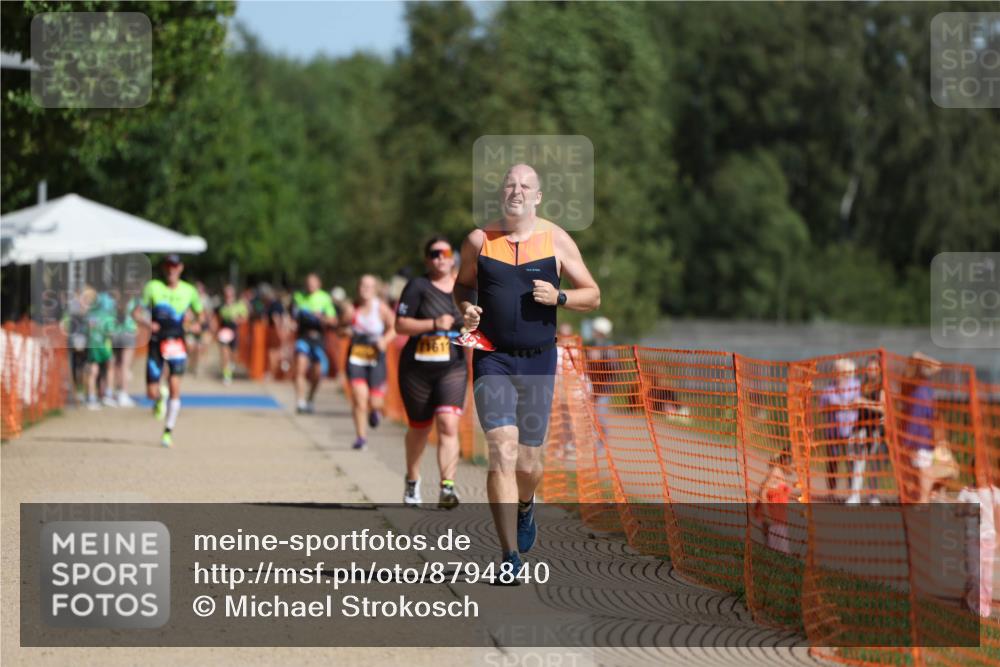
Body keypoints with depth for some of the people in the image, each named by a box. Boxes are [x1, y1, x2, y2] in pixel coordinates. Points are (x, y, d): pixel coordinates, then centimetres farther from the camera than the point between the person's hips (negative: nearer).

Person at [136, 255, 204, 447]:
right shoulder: (153, 287, 0)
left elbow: (199, 312, 18)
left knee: (174, 387, -15)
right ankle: (160, 399, 38)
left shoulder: (189, 291, 4)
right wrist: (147, 323, -19)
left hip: (176, 343, 0)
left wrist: (197, 323, -4)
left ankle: (168, 432, -5)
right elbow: (137, 312, 0)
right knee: (152, 393, -1)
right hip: (156, 342, 0)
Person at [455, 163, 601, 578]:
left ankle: (525, 505, 45)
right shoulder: (478, 241, 2)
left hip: (538, 361, 1)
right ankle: (510, 556, -16)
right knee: (502, 452, -16)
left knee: (528, 462, 8)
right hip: (492, 359, -1)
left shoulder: (556, 240, 1)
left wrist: (558, 297, -14)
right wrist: (466, 308, -4)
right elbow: (462, 286, 19)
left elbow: (593, 296, 5)